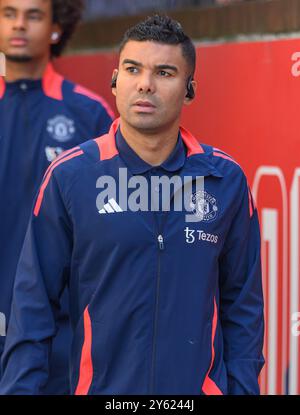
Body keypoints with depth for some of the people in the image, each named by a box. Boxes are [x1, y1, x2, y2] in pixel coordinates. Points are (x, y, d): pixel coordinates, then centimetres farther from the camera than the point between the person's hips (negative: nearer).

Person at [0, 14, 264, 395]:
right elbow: (33, 303, -5)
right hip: (100, 384, -1)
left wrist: (242, 386, -1)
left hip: (203, 385, 1)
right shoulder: (69, 177, -7)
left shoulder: (226, 180, -1)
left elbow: (242, 303, 4)